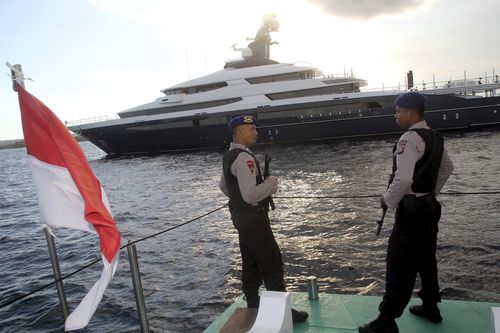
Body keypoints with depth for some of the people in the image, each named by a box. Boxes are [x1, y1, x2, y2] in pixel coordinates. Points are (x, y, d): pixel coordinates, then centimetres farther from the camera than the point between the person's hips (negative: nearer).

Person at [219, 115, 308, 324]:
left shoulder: (229, 156, 10)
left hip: (240, 215, 10)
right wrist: (271, 182, -15)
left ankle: (253, 305, 31)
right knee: (272, 264, -1)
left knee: (251, 264, 19)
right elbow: (250, 194, -29)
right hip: (253, 217, -10)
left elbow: (224, 186, 22)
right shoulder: (243, 157, -22)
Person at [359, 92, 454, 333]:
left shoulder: (409, 139, -20)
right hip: (430, 206, 9)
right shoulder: (435, 137, 10)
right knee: (426, 259, 20)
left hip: (411, 210, -9)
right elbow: (447, 168, 22)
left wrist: (388, 200, -14)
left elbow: (403, 179, -29)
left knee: (399, 265, -5)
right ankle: (431, 307, 35)